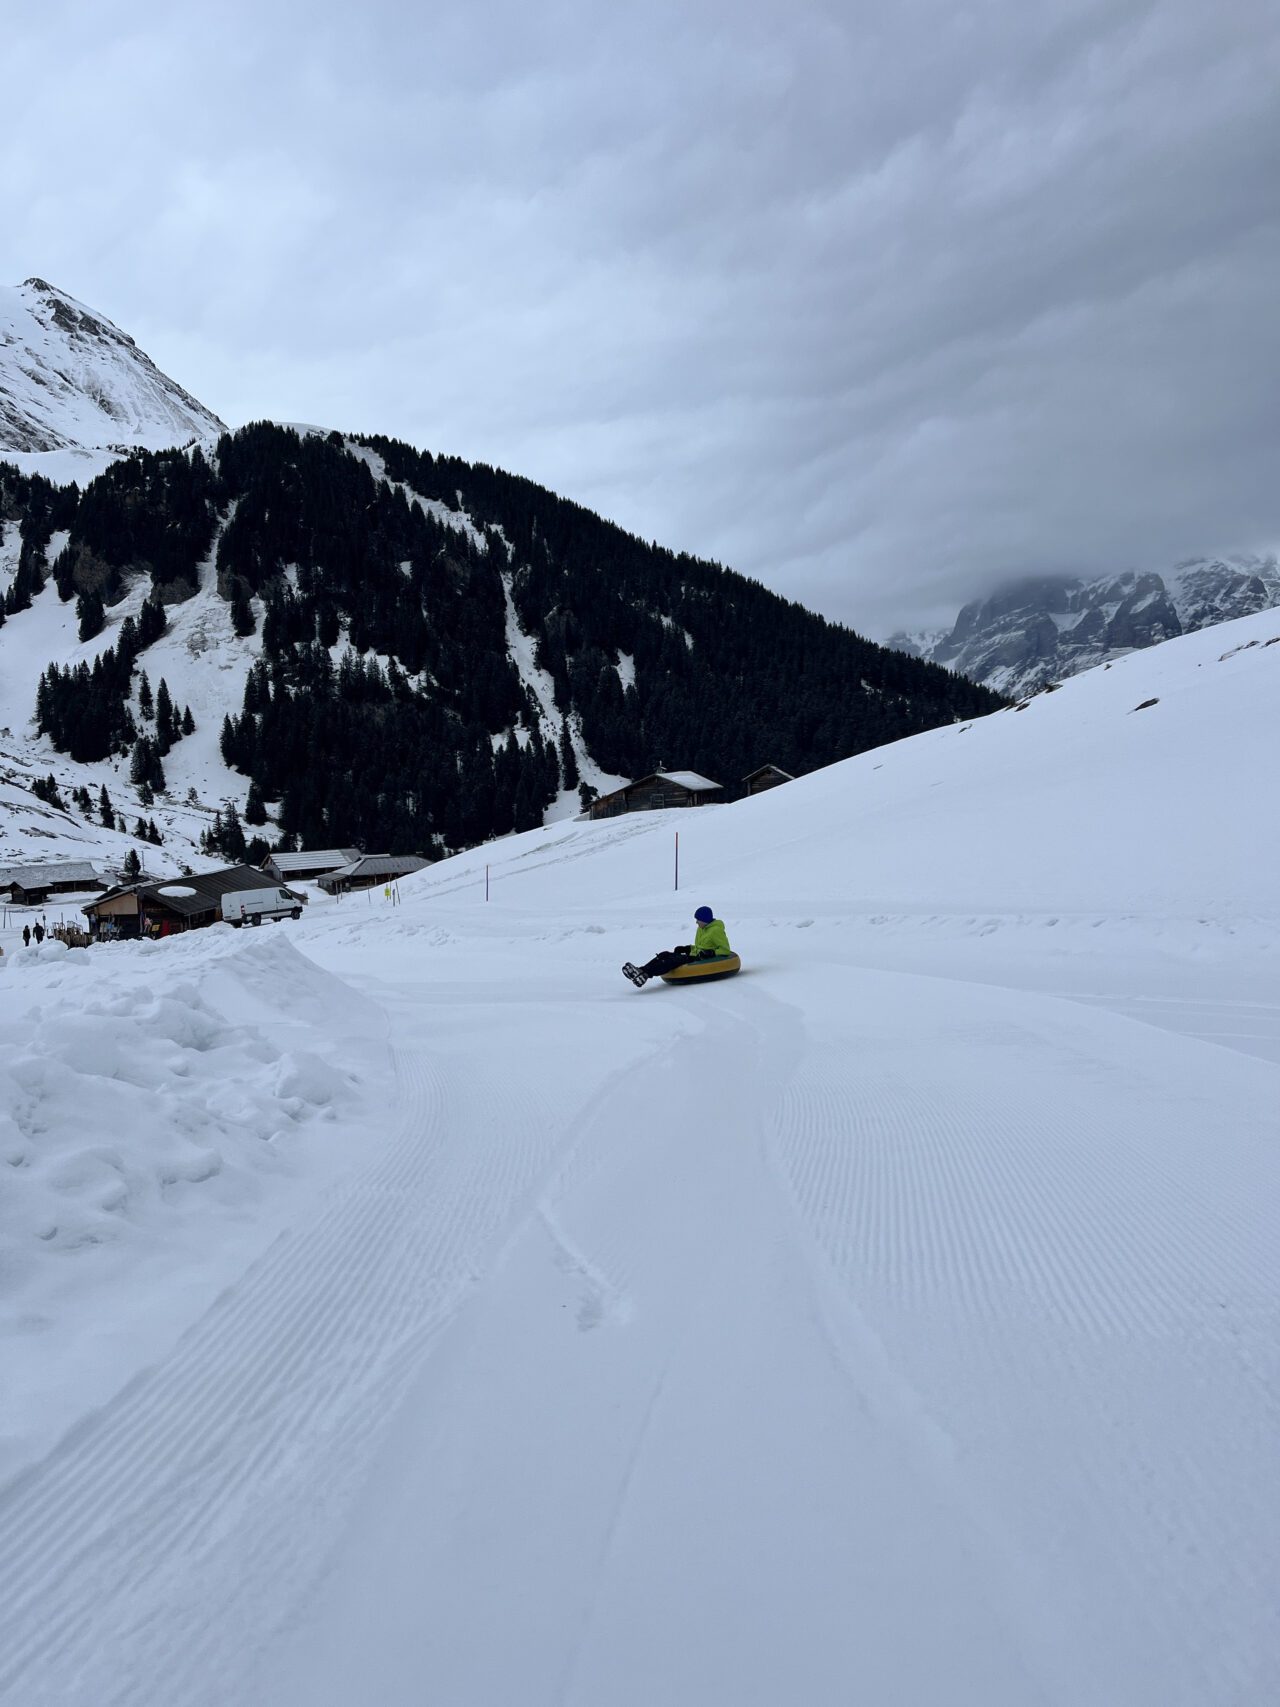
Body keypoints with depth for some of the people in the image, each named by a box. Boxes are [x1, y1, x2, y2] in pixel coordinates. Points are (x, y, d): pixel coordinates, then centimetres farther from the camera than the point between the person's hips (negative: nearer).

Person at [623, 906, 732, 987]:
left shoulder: (716, 930, -8)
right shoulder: (701, 929, 19)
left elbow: (726, 950, -10)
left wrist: (711, 953, -24)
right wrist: (687, 948, 12)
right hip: (694, 955, 9)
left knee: (674, 960, -30)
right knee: (665, 955, -10)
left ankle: (645, 974, -46)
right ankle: (641, 970, -29)